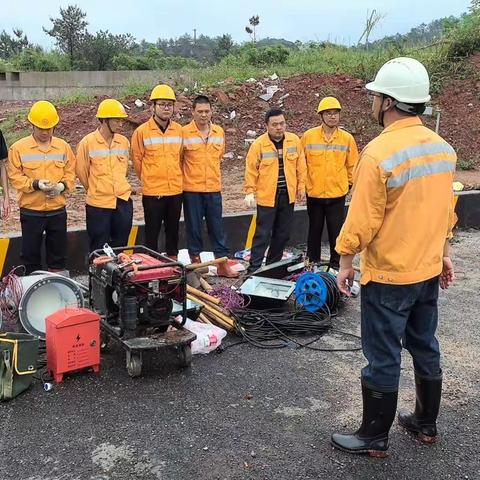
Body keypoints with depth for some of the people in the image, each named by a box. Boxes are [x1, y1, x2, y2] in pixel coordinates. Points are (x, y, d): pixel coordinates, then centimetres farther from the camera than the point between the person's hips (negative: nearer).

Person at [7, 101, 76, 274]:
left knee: (58, 255, 12)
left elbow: (70, 173, 7)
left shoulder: (63, 146, 5)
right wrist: (36, 184, -20)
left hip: (58, 210, 2)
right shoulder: (18, 148, -3)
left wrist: (62, 185, -13)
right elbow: (15, 176, -5)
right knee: (31, 255, 6)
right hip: (31, 211, -2)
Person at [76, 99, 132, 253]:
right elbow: (81, 171, 1)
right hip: (98, 204, -4)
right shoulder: (87, 142, -9)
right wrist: (95, 190, 11)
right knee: (99, 250, 6)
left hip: (123, 201, 4)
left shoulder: (124, 141, 4)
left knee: (120, 245, 13)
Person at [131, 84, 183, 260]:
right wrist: (148, 180, 9)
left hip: (175, 190, 4)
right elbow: (137, 160, 0)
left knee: (173, 231, 14)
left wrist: (175, 178, 14)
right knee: (152, 233, 4)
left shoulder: (179, 130, 5)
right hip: (152, 192, -4)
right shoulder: (142, 131, -7)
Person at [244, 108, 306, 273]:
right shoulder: (259, 144, -8)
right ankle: (254, 268, 3)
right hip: (266, 196, -4)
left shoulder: (294, 140, 2)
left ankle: (273, 265, 28)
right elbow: (251, 170, -5)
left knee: (283, 233, 13)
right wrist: (250, 192, -9)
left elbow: (301, 166, 9)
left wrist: (301, 187, 7)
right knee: (263, 234, -4)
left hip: (288, 195, 4)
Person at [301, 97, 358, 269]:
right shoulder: (308, 136, -3)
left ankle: (335, 263, 20)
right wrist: (303, 183, 7)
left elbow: (352, 165, 8)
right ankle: (313, 263, 26)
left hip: (337, 194, 0)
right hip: (314, 193, 0)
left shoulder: (347, 138, -1)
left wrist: (348, 183, 9)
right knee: (315, 230, 13)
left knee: (336, 231, 5)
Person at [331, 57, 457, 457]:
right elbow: (446, 209, 10)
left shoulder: (378, 153, -22)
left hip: (388, 277, -7)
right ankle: (426, 423, 37)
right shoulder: (443, 148, 2)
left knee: (383, 360, 5)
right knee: (425, 348, 20)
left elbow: (362, 220, -18)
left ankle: (374, 438, 21)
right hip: (430, 272, 7)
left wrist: (346, 262, -6)